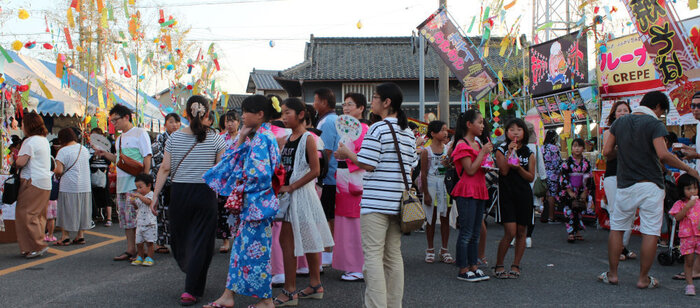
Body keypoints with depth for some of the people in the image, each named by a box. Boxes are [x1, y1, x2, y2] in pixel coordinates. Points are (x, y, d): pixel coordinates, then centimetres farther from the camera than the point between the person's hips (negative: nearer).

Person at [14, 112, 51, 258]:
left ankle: (37, 246, -7)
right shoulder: (44, 140, 16)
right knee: (39, 216, 12)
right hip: (45, 182, 9)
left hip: (32, 182, -9)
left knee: (26, 214, -5)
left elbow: (20, 162, -17)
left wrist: (16, 160, 4)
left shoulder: (30, 141, -13)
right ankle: (38, 245, 15)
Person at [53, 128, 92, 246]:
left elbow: (59, 170, -17)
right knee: (82, 211, 12)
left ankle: (65, 237, 5)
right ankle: (80, 236, 14)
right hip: (85, 187, 6)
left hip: (69, 187, -6)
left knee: (66, 212, 3)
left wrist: (54, 172, 3)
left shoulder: (63, 151, -12)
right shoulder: (84, 149, 9)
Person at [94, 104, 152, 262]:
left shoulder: (140, 133, -4)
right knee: (124, 217, 8)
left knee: (134, 216, -10)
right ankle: (130, 250, 15)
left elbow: (147, 157, -9)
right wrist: (105, 154, 9)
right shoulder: (120, 138, 19)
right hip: (121, 183, 8)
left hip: (136, 184, -8)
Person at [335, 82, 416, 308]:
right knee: (394, 255, 13)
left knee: (373, 255, -4)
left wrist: (347, 154, 3)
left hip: (376, 202, -8)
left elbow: (368, 165, -14)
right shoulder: (408, 132, 13)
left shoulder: (377, 129, -11)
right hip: (398, 201, 8)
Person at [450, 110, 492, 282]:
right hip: (467, 192, -9)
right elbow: (470, 170, -17)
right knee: (466, 233, -6)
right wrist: (483, 152, -13)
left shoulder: (477, 144, 18)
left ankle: (474, 267, 18)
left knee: (475, 233, 12)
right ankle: (463, 270, 0)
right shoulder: (462, 145, -10)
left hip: (479, 191, 9)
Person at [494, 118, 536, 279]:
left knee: (521, 232, 6)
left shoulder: (528, 153, 8)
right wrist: (510, 152, -16)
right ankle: (499, 265, 4)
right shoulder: (501, 150, 1)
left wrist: (519, 168, -15)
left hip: (524, 195, 3)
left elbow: (531, 177, 2)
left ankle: (515, 265, 18)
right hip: (506, 194, -3)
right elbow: (504, 171, -13)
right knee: (510, 232, -11)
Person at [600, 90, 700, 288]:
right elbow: (663, 155, -18)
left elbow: (607, 152, 5)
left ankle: (612, 274, 15)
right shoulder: (654, 124, -7)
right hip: (650, 185, -4)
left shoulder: (619, 122, 7)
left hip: (625, 184, 4)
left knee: (616, 228, 13)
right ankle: (644, 279, 7)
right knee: (650, 233, 3)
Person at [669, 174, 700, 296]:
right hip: (686, 236, -2)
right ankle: (689, 284, 8)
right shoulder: (679, 204, 0)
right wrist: (687, 207, -17)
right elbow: (677, 217, -10)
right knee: (688, 260, 1)